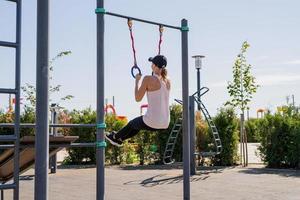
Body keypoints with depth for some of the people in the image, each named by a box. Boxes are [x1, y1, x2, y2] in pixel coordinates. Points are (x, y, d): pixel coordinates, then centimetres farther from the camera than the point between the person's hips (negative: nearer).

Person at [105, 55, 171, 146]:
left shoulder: (148, 79, -13)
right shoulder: (168, 81, 5)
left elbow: (138, 98, -7)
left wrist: (137, 81, 6)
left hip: (151, 123, -6)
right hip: (165, 124, 6)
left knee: (132, 123, 28)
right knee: (140, 122, 35)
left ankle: (116, 137, 54)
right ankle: (119, 139, 55)